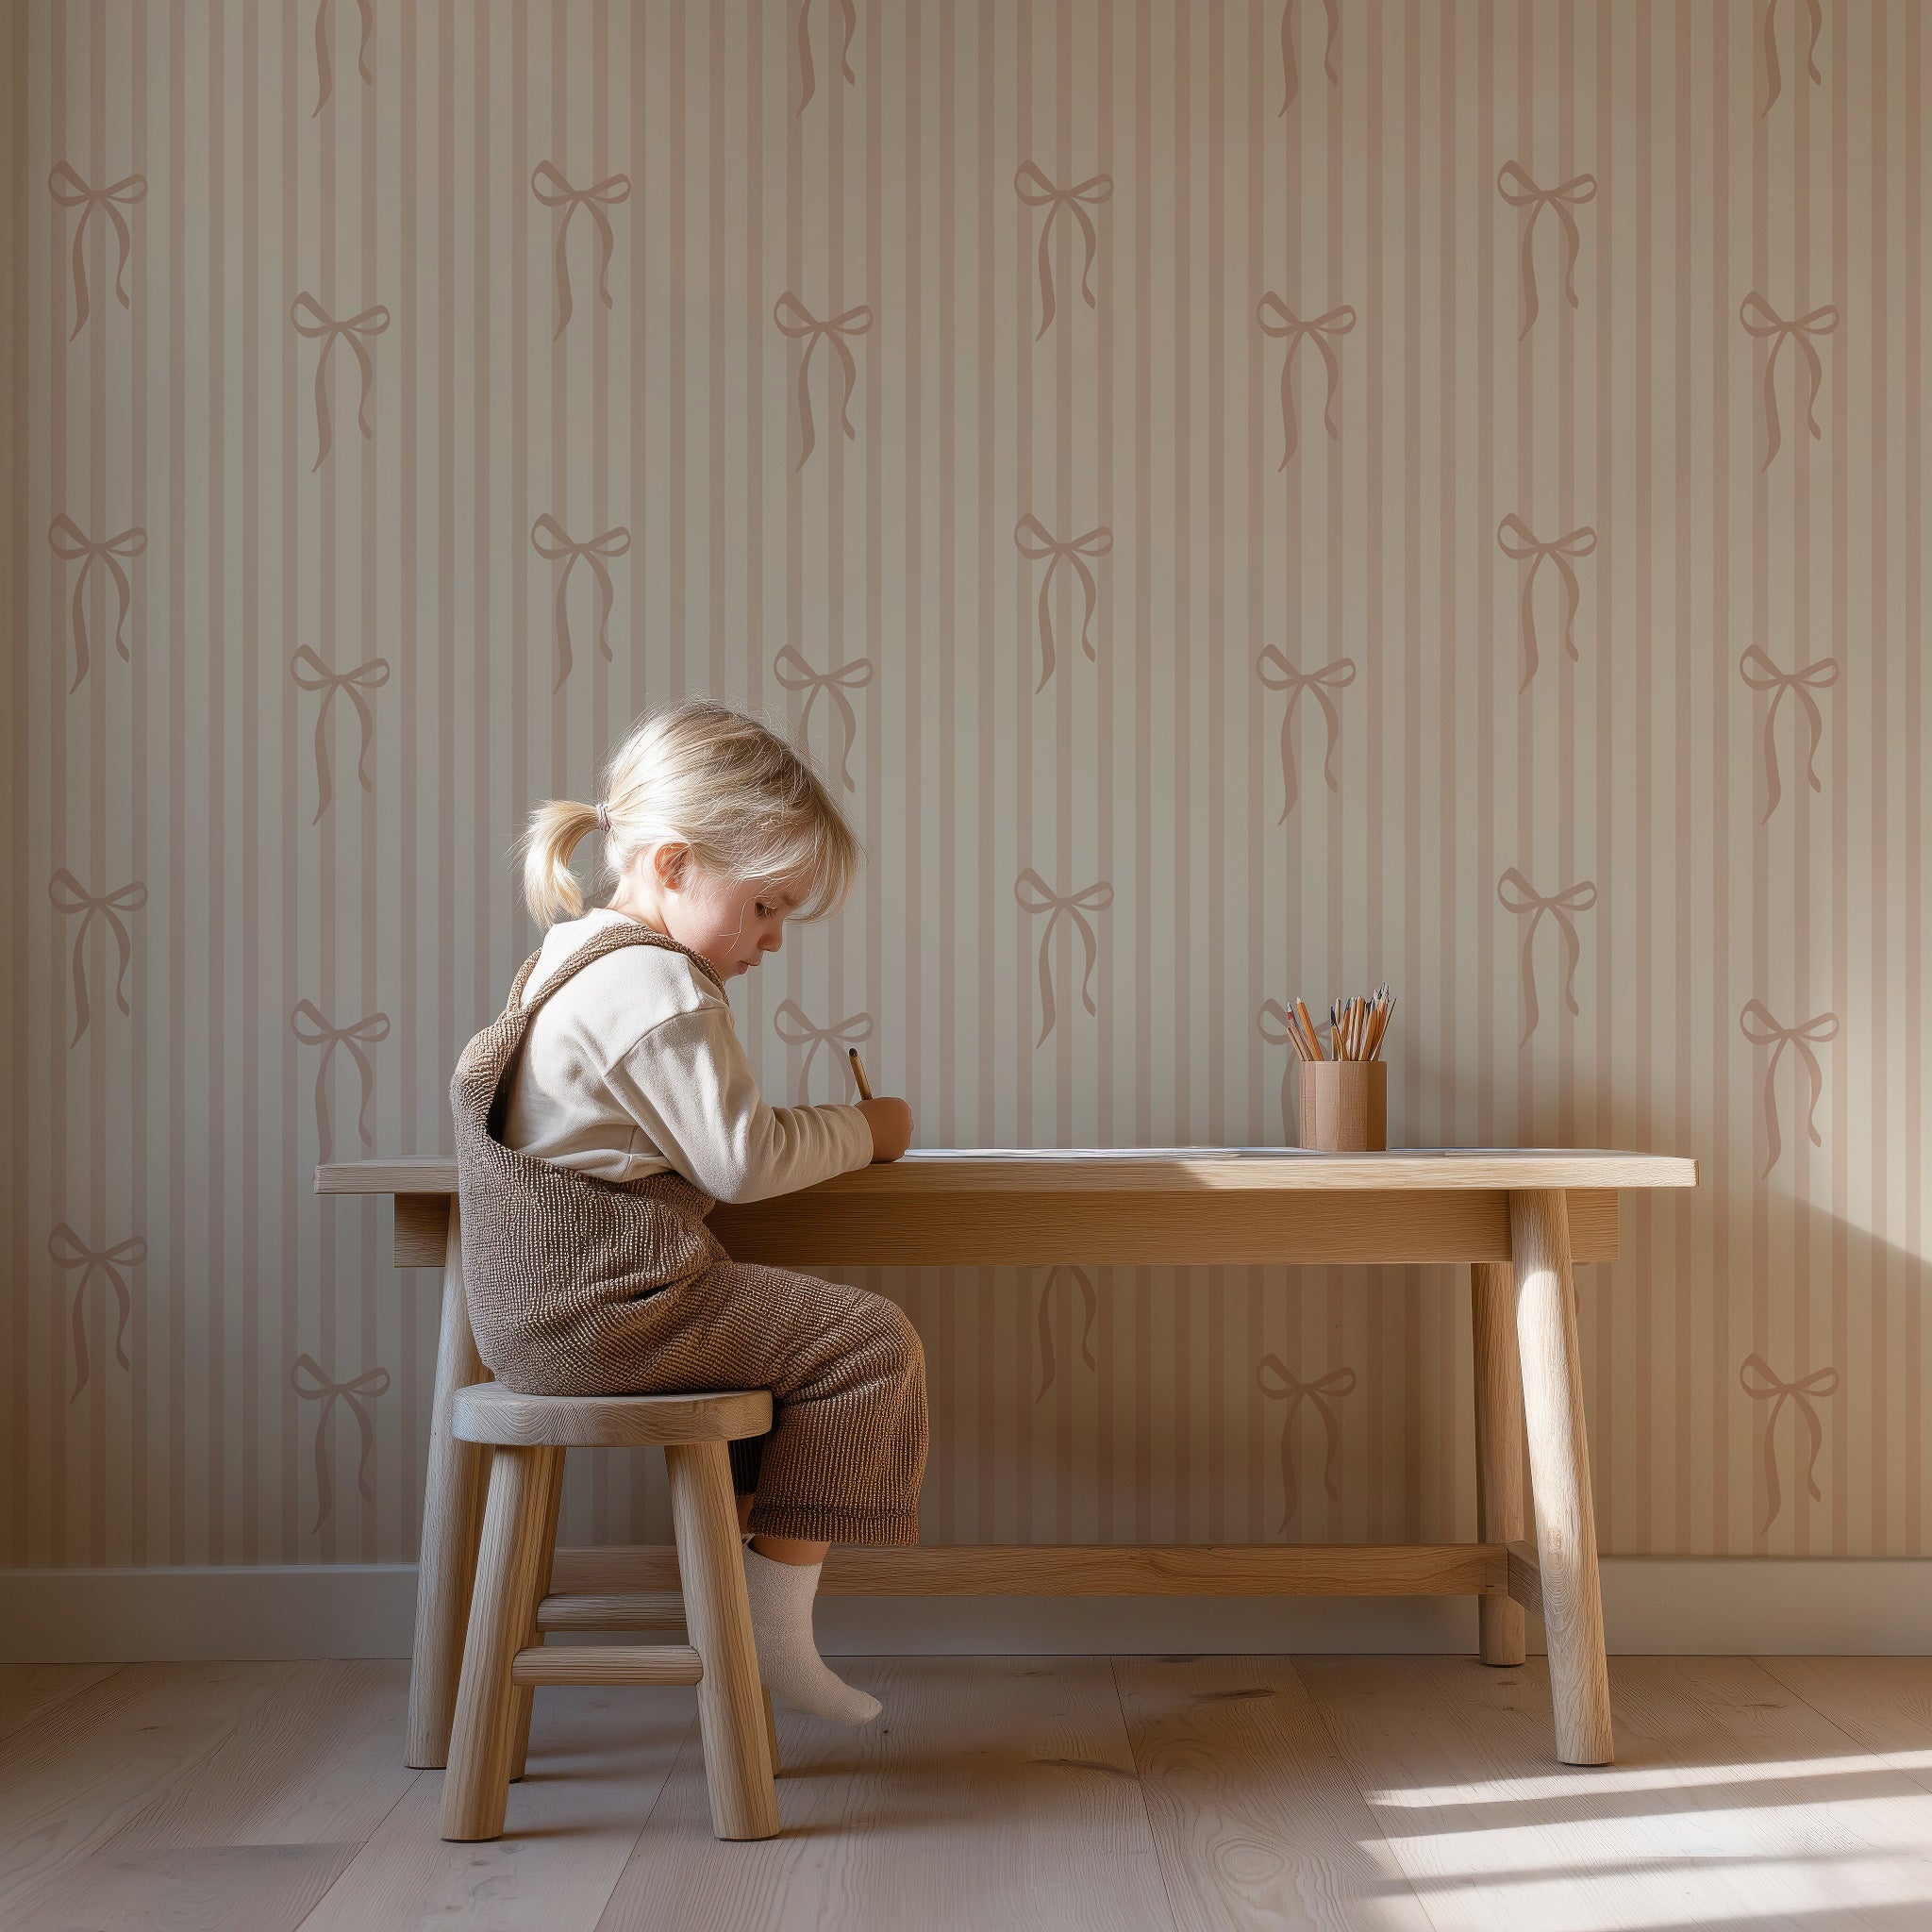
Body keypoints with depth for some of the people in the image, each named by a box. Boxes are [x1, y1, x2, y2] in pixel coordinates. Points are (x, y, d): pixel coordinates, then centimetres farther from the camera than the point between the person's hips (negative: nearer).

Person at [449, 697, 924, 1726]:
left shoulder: (568, 960, 15)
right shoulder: (659, 989, -18)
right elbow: (742, 1160, -19)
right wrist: (864, 1129, -3)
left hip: (530, 1310, 11)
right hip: (608, 1306, -11)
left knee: (782, 1328, 27)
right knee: (868, 1343, -5)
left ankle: (741, 1579, 27)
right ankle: (777, 1631, -1)